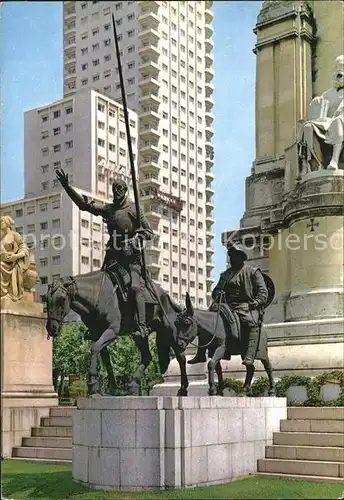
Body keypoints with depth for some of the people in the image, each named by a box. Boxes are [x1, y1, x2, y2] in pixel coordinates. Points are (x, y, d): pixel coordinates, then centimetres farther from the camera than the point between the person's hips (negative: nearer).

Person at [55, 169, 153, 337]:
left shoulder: (134, 209, 4)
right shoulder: (108, 209, 14)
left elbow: (149, 232, 5)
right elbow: (84, 204, 8)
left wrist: (135, 239, -15)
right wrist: (67, 187, 0)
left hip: (132, 254, -5)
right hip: (114, 254, 5)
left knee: (135, 287, -18)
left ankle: (142, 325, -24)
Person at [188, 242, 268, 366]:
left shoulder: (253, 272, 10)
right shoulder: (226, 274, 25)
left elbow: (263, 291, 3)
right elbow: (216, 290, 25)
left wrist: (256, 302, -16)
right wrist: (218, 294, 0)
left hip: (245, 306, -5)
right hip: (227, 306, 5)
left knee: (251, 322, -37)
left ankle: (249, 357, -44)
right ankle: (201, 354, -6)